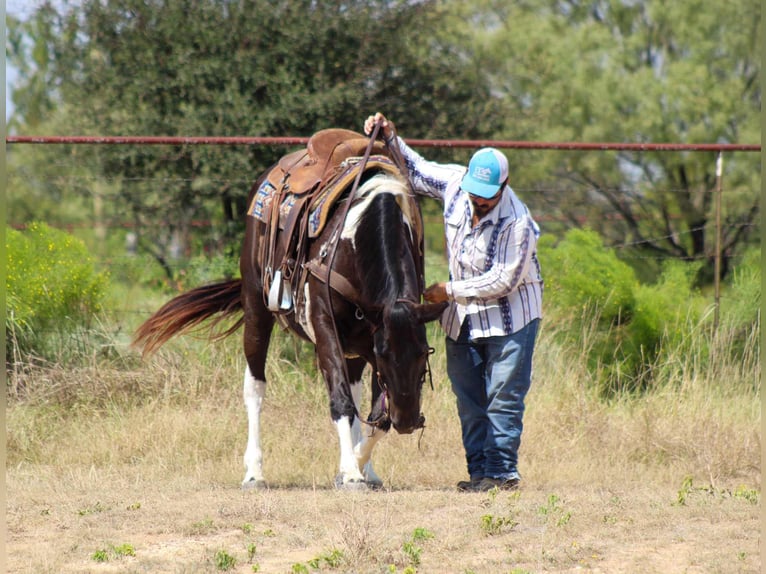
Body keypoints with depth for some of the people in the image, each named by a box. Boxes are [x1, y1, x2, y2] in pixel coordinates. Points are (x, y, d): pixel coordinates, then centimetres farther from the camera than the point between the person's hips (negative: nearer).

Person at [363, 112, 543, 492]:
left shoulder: (516, 223, -25)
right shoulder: (455, 182, -7)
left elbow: (504, 280, -23)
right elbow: (416, 172, 12)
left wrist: (451, 290, -18)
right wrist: (390, 139, 0)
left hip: (509, 317, -7)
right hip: (463, 318, 7)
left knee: (503, 398, -7)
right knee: (469, 400, 8)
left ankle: (502, 472, -3)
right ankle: (478, 471, 13)